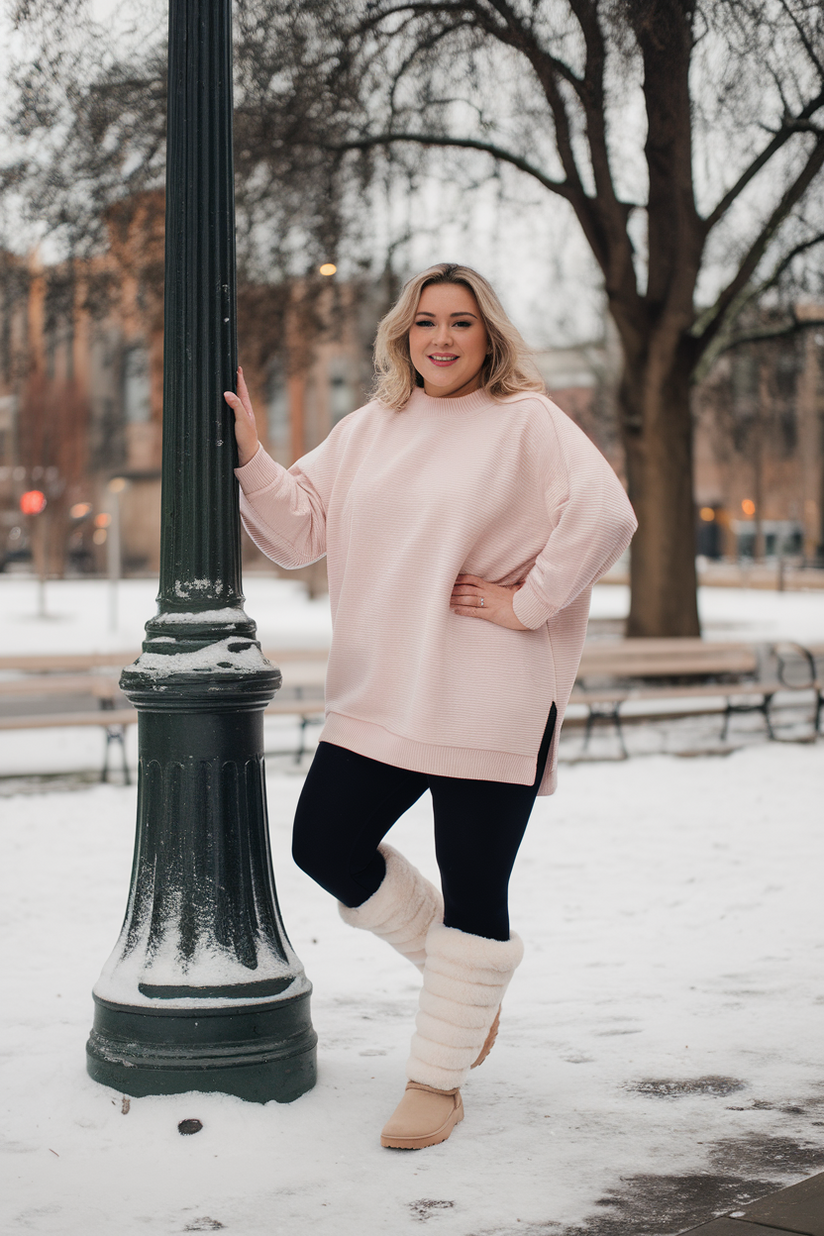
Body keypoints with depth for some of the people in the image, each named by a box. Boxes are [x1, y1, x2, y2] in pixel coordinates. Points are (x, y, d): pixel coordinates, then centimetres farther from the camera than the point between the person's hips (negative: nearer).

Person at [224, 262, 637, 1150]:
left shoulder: (527, 423, -4)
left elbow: (604, 515, -16)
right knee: (325, 845, 7)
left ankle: (438, 1080, 15)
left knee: (472, 889, 1)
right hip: (380, 699, 6)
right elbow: (299, 528, 13)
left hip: (490, 704, -6)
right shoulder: (366, 431, 13)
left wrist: (528, 604, -15)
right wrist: (249, 454, 0)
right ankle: (452, 963, 30)